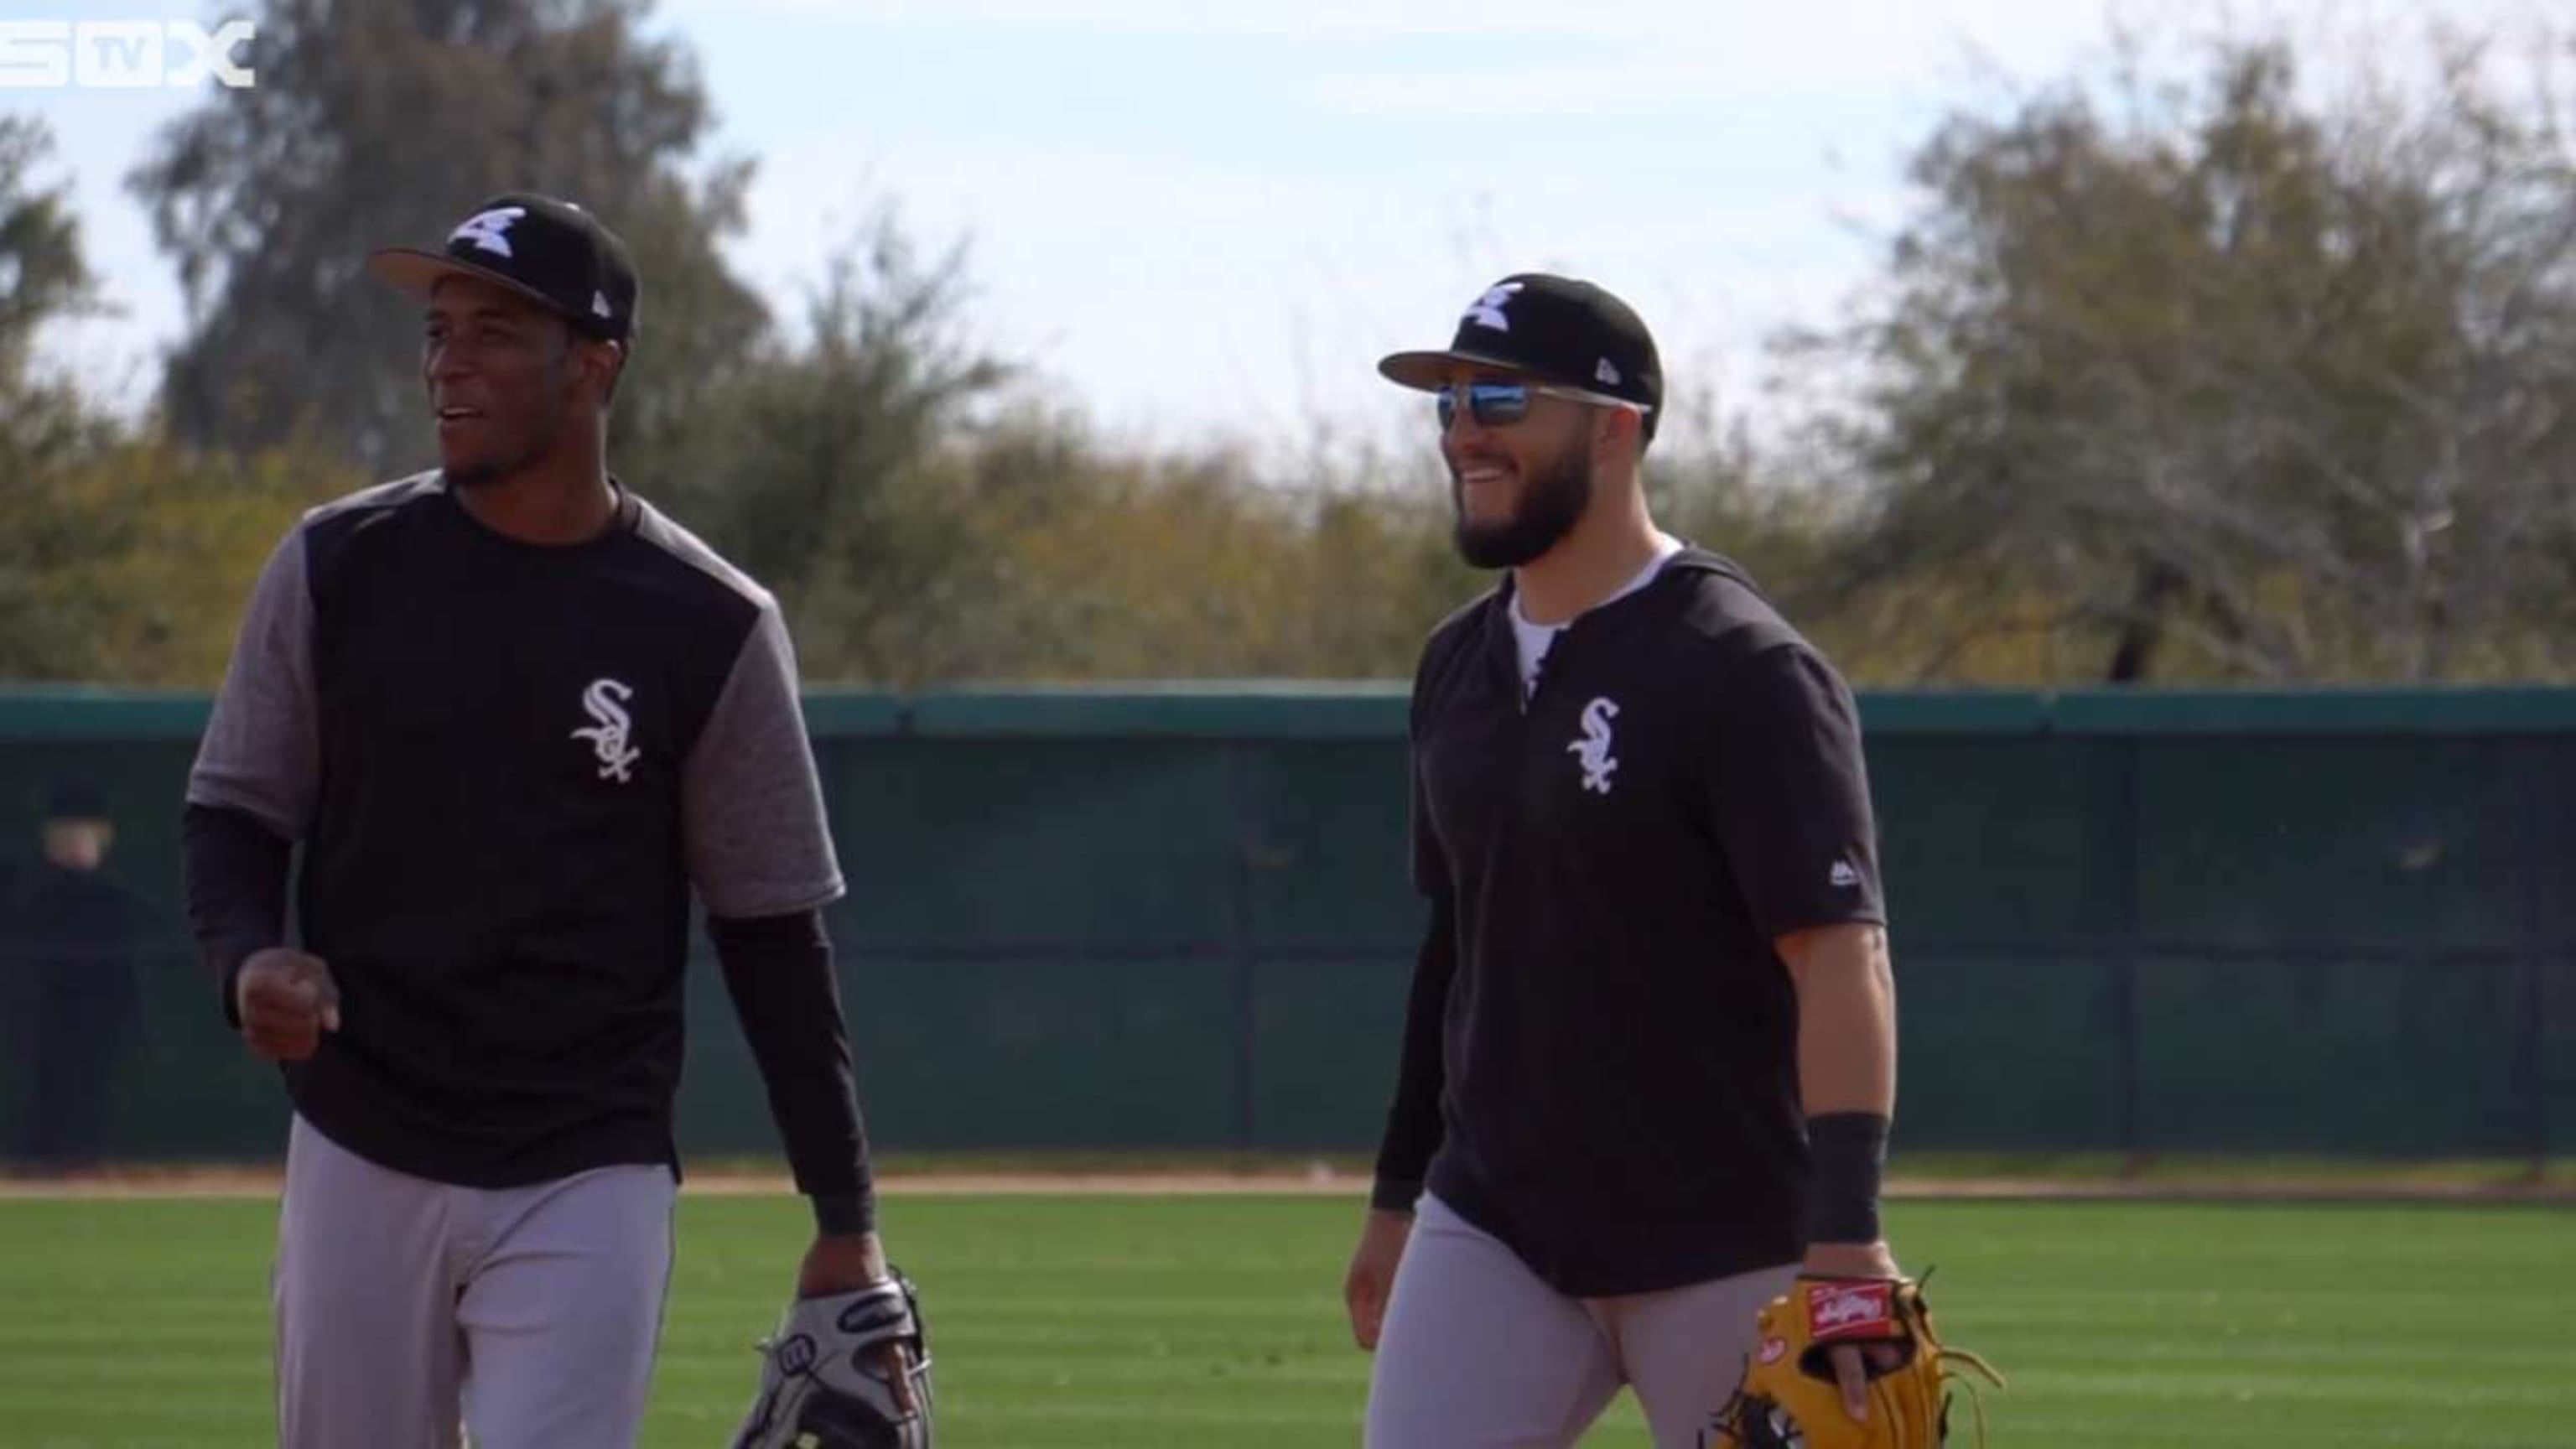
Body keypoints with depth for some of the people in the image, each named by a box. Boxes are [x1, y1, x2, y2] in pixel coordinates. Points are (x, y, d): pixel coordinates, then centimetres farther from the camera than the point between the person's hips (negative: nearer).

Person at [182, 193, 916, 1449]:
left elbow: (776, 936, 2)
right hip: (362, 1158, 3)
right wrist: (248, 960, -14)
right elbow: (233, 813, 10)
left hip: (590, 1188, -2)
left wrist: (846, 1224, 0)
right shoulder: (335, 569, 2)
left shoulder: (713, 629, -3)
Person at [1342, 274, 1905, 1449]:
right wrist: (1398, 1194, 20)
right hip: (1493, 1235, 6)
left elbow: (1841, 953, -22)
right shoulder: (1458, 666, 10)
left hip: (1726, 1253, -6)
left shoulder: (1743, 674, -14)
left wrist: (1845, 1234, -32)